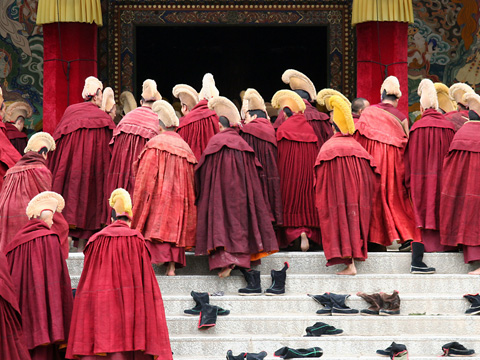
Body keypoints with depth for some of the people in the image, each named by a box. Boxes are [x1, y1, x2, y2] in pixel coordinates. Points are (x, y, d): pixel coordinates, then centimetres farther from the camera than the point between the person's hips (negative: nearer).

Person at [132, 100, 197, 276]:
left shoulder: (155, 144, -8)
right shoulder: (184, 146, 10)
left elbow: (145, 178, -10)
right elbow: (190, 182, 11)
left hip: (158, 196, -5)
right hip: (178, 198, 5)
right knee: (174, 227, 9)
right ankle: (172, 265, 3)